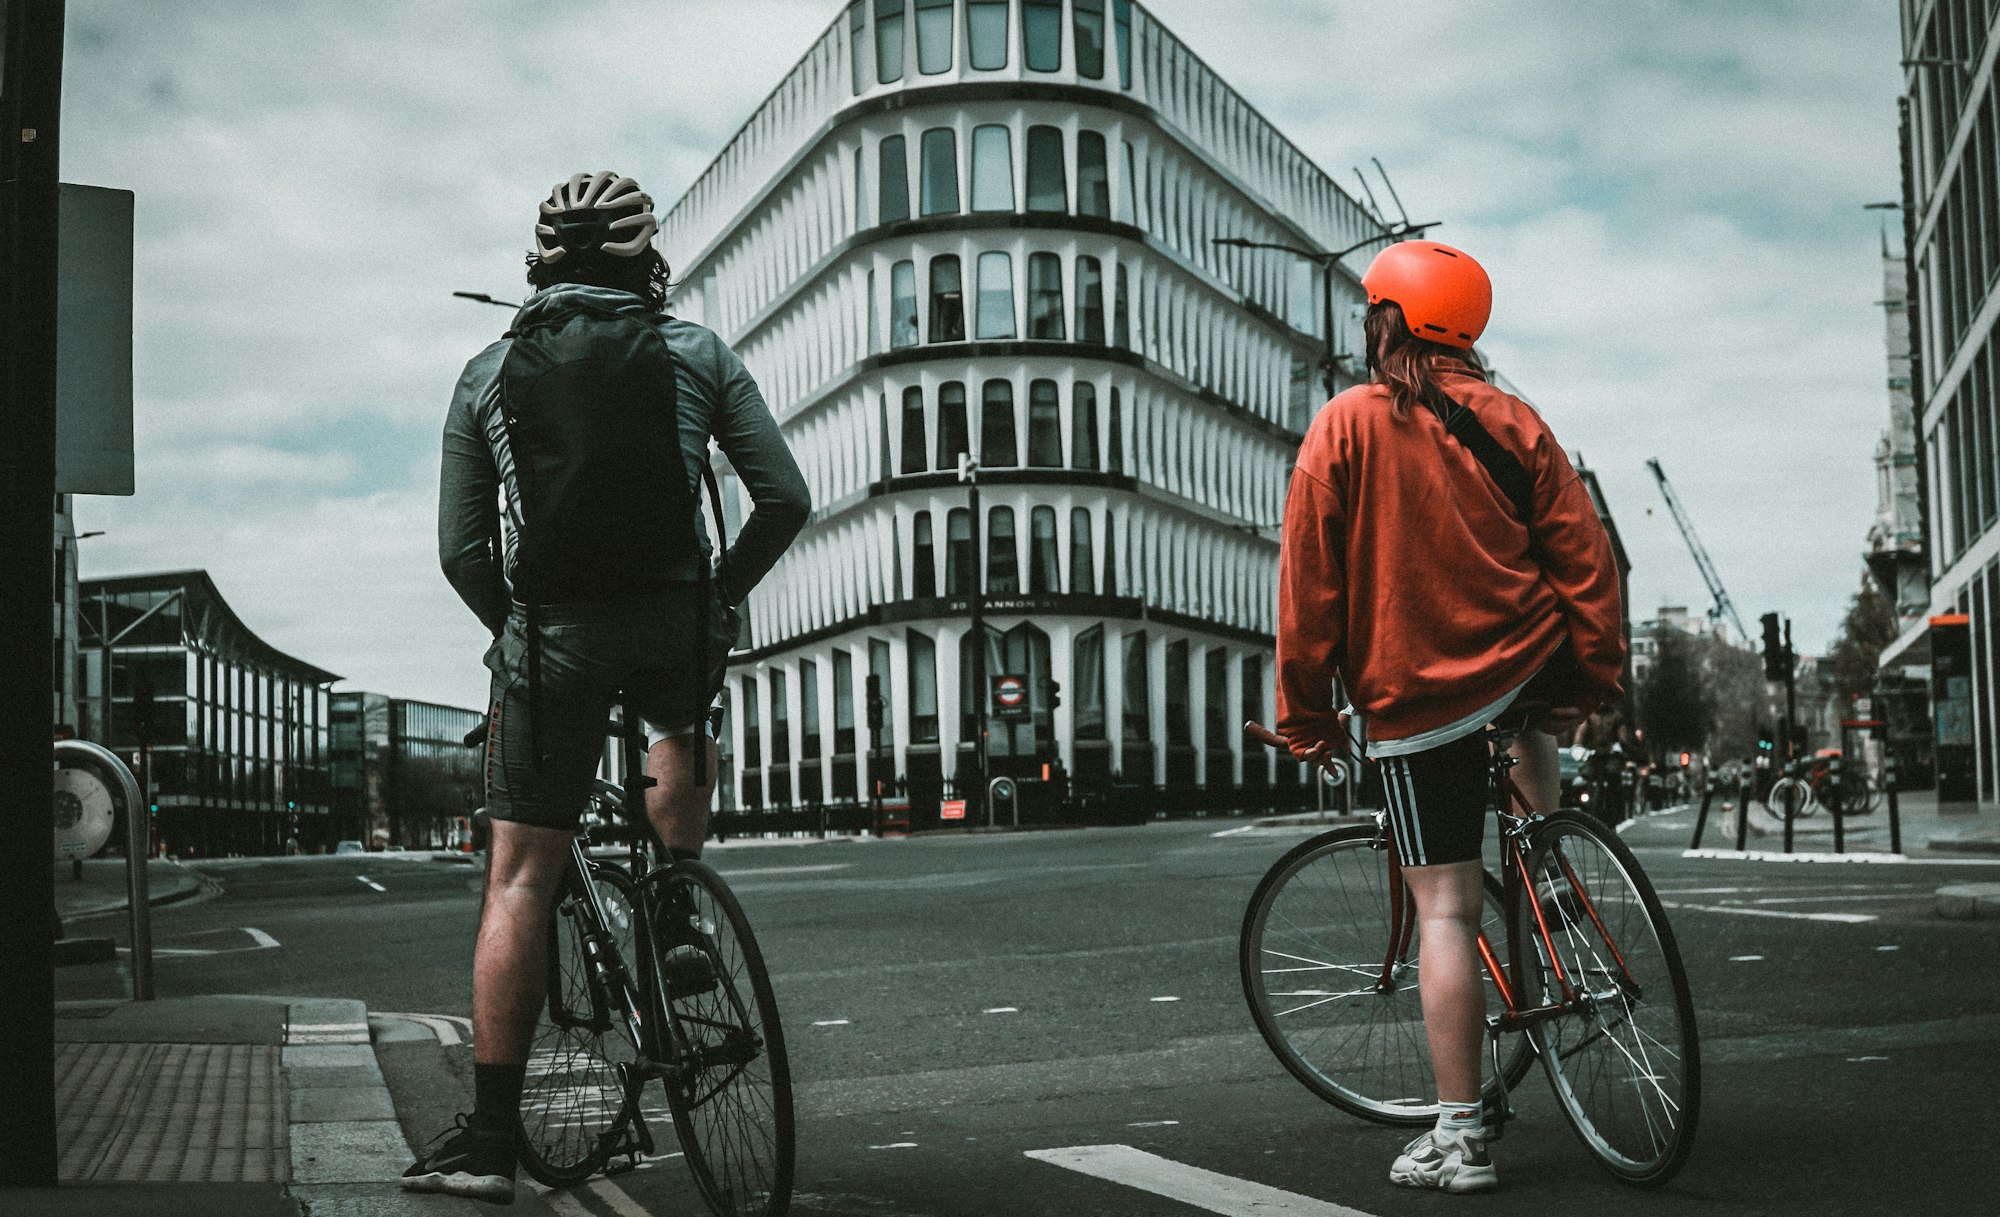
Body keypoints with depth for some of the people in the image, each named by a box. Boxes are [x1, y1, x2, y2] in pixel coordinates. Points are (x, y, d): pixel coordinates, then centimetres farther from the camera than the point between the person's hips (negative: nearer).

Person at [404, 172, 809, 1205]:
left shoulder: (488, 373, 10)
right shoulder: (698, 353, 9)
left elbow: (461, 548, 7)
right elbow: (785, 499, 3)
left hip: (551, 633, 0)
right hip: (679, 625, 1)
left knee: (519, 881, 4)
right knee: (680, 729, 37)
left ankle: (488, 1138, 4)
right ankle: (679, 921, 22)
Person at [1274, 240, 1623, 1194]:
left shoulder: (1344, 426, -5)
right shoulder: (1507, 420, 2)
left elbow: (1308, 581, -6)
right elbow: (1582, 551, 2)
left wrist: (1305, 713, 1)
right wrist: (1596, 674, 12)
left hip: (1410, 702, -3)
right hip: (1527, 671, 3)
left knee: (1444, 911, 0)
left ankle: (1459, 1138, 3)